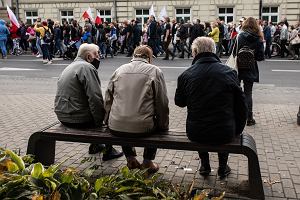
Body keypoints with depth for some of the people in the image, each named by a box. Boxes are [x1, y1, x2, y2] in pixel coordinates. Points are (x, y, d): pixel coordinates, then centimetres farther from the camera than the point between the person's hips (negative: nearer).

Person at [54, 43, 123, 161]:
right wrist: (99, 121, -12)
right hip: (78, 119, -9)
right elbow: (95, 98, -23)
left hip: (62, 116, 9)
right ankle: (108, 151, 13)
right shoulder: (87, 67, -15)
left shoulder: (70, 67, 16)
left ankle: (94, 146, 38)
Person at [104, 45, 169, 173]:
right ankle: (147, 162, 27)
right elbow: (162, 103, 0)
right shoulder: (155, 71, 1)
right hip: (142, 128, -3)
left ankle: (130, 159, 39)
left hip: (116, 128, 3)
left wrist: (108, 121, 26)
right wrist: (163, 126, 13)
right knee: (157, 124, 28)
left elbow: (108, 99, 13)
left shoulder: (119, 70, 10)